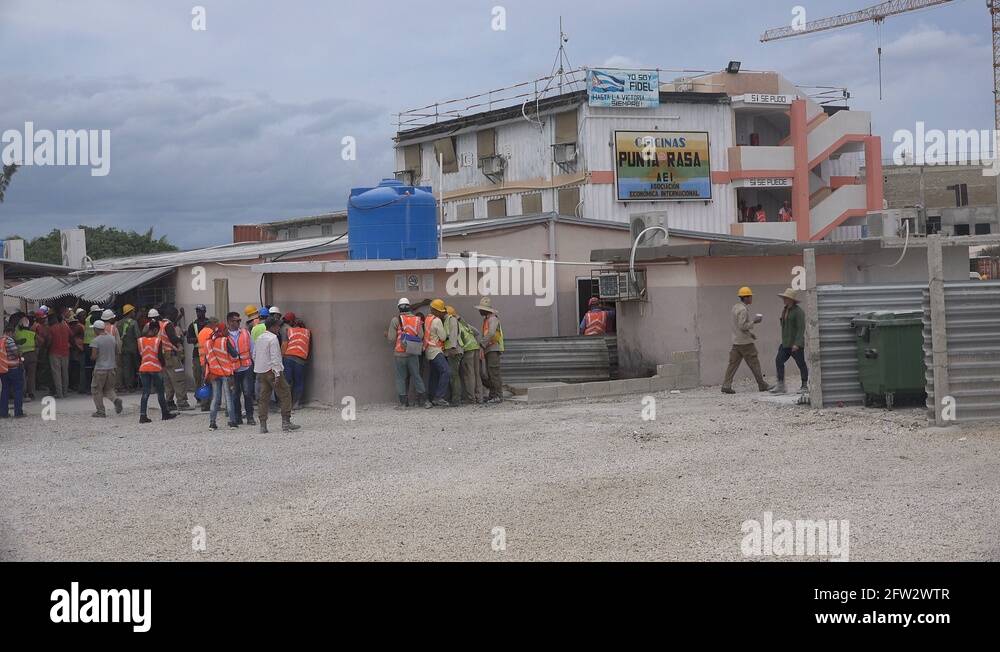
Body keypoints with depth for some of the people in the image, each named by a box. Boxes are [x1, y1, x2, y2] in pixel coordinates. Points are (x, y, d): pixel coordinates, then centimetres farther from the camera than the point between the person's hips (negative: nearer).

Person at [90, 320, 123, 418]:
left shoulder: (96, 341, -13)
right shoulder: (112, 338, 6)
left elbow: (94, 356, -17)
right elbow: (117, 353, 11)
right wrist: (116, 366, 19)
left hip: (100, 368, -6)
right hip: (111, 368, 6)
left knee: (96, 390, 7)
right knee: (108, 389, 18)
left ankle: (101, 411, 6)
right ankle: (116, 399, -10)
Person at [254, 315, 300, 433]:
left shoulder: (259, 338, 13)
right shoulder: (273, 339, -12)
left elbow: (254, 355, 18)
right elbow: (274, 357, -18)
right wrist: (277, 374, -19)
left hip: (261, 372, 8)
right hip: (272, 371, -8)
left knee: (263, 398, 7)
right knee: (285, 395, 0)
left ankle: (263, 425, 3)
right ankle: (286, 422, -5)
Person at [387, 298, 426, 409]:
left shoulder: (395, 320, -5)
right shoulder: (417, 320, 4)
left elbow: (391, 338, -6)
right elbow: (421, 336, 0)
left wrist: (387, 334, 15)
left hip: (399, 353, -2)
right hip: (413, 353, 2)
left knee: (401, 377, 4)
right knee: (416, 375, 13)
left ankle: (403, 402, 3)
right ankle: (422, 399, 16)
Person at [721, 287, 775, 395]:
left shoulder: (736, 307, 13)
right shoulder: (743, 310, -18)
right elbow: (742, 326, -24)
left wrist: (750, 333, 21)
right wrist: (754, 321, -14)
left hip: (736, 341, 9)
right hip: (745, 342, -9)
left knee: (733, 363, 4)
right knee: (754, 363, 1)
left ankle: (726, 386, -2)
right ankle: (762, 385, 9)